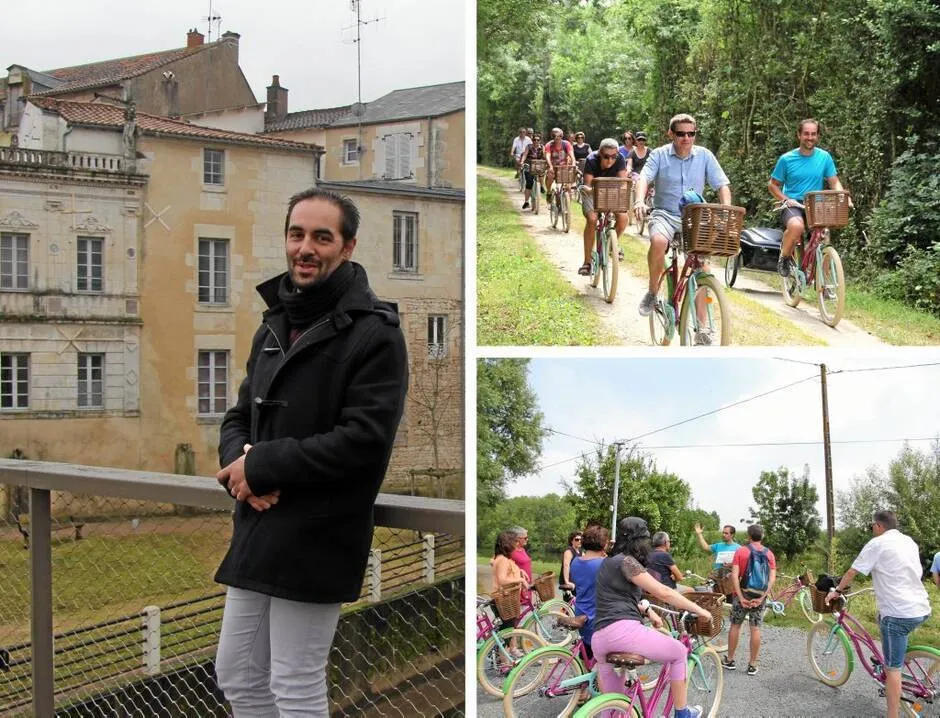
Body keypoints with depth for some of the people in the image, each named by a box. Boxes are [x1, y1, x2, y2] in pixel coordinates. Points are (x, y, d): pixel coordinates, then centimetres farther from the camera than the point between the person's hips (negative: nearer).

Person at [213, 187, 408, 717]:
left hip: (316, 539, -8)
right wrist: (239, 462, -6)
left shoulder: (375, 331, -11)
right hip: (256, 531, 8)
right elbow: (240, 416, 18)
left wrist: (263, 466, -16)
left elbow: (364, 440, -20)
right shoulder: (274, 325, 15)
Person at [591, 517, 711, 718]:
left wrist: (648, 611, 32)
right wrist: (698, 610, -1)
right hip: (622, 630, -9)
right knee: (679, 652, 12)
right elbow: (663, 593, -9)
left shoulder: (610, 562, 22)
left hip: (599, 639, 9)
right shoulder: (626, 561, -5)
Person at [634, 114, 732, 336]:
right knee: (658, 241, -37)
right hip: (665, 214, -2)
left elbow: (722, 185, 0)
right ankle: (652, 292, -12)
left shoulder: (704, 156, 3)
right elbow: (644, 177, -15)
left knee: (701, 265, -14)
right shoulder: (659, 155, -1)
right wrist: (640, 201, -36)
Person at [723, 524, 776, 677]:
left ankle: (729, 660, 20)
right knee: (755, 629, 4)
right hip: (760, 597, 1)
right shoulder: (769, 554, 2)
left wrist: (741, 597, -12)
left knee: (735, 625, 11)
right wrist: (762, 598, -10)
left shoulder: (741, 551, -5)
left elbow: (734, 576, -13)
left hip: (743, 594, -1)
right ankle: (752, 665, 7)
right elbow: (772, 579, -6)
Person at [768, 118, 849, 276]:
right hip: (792, 205, -3)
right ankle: (784, 256, -8)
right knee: (796, 225, -37)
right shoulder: (787, 159, 0)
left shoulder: (824, 157, 5)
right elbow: (772, 185, 7)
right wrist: (785, 199, -11)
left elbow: (834, 182, 6)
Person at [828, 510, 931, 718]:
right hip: (921, 608, 8)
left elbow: (852, 572, -4)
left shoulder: (877, 544, -7)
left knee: (892, 668, -2)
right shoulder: (910, 542, 14)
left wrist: (836, 591, 13)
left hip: (898, 613, -8)